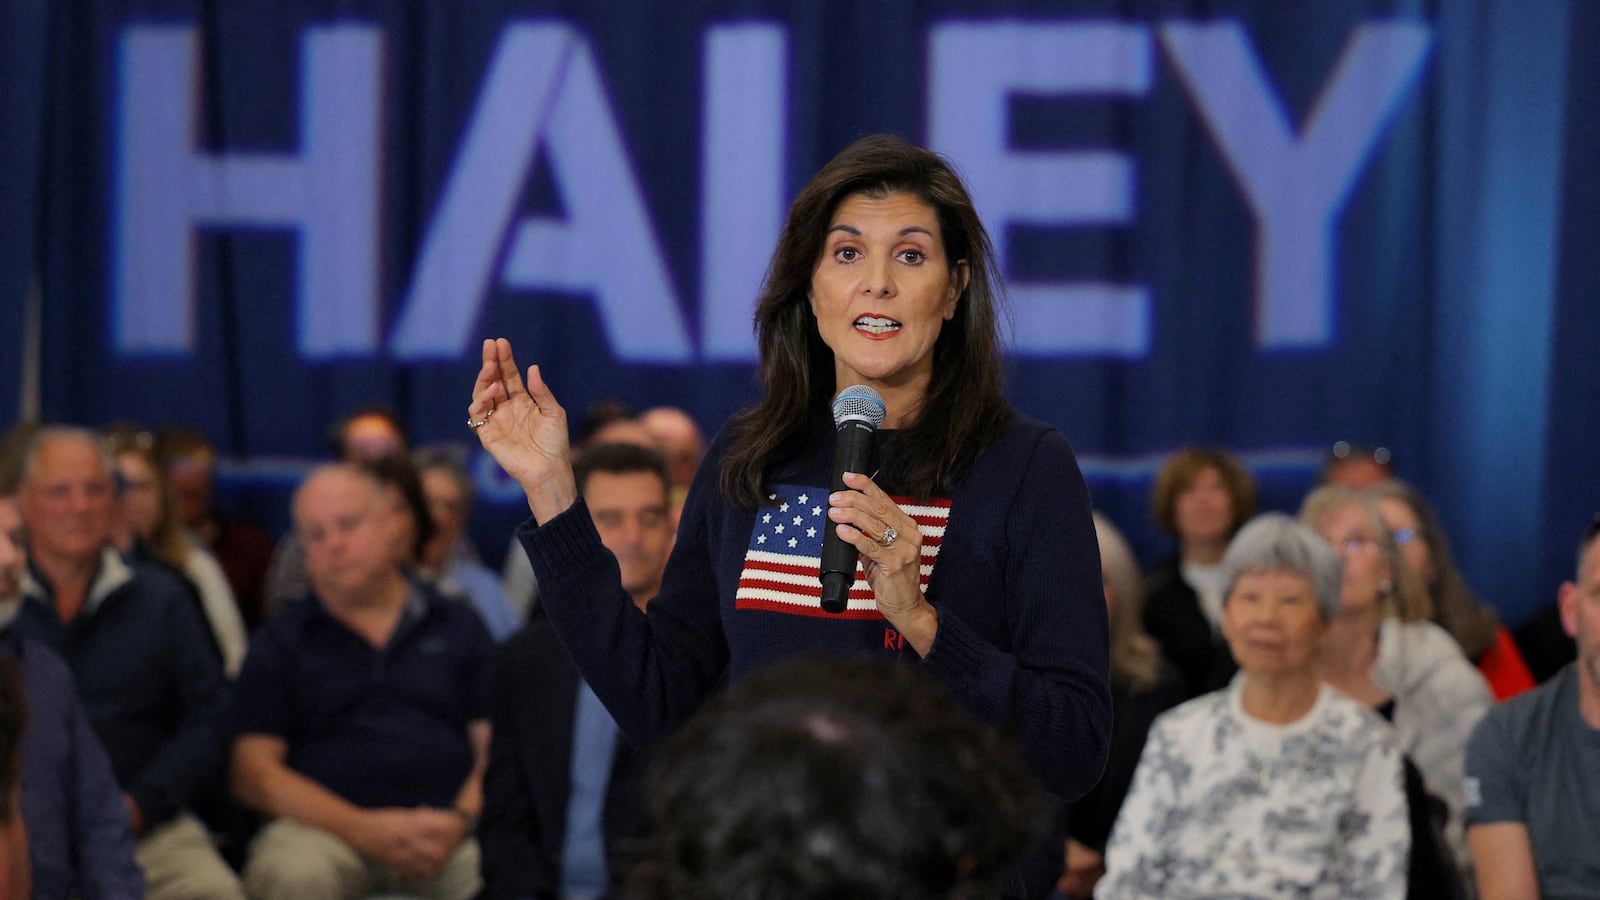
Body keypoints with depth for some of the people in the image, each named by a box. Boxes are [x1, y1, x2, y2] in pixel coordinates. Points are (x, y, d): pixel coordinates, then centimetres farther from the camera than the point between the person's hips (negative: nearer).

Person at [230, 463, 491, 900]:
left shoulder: (458, 626, 18)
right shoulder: (279, 643, 14)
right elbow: (253, 773, 4)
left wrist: (460, 819, -11)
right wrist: (363, 829, -10)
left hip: (445, 829, 0)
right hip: (326, 827, 0)